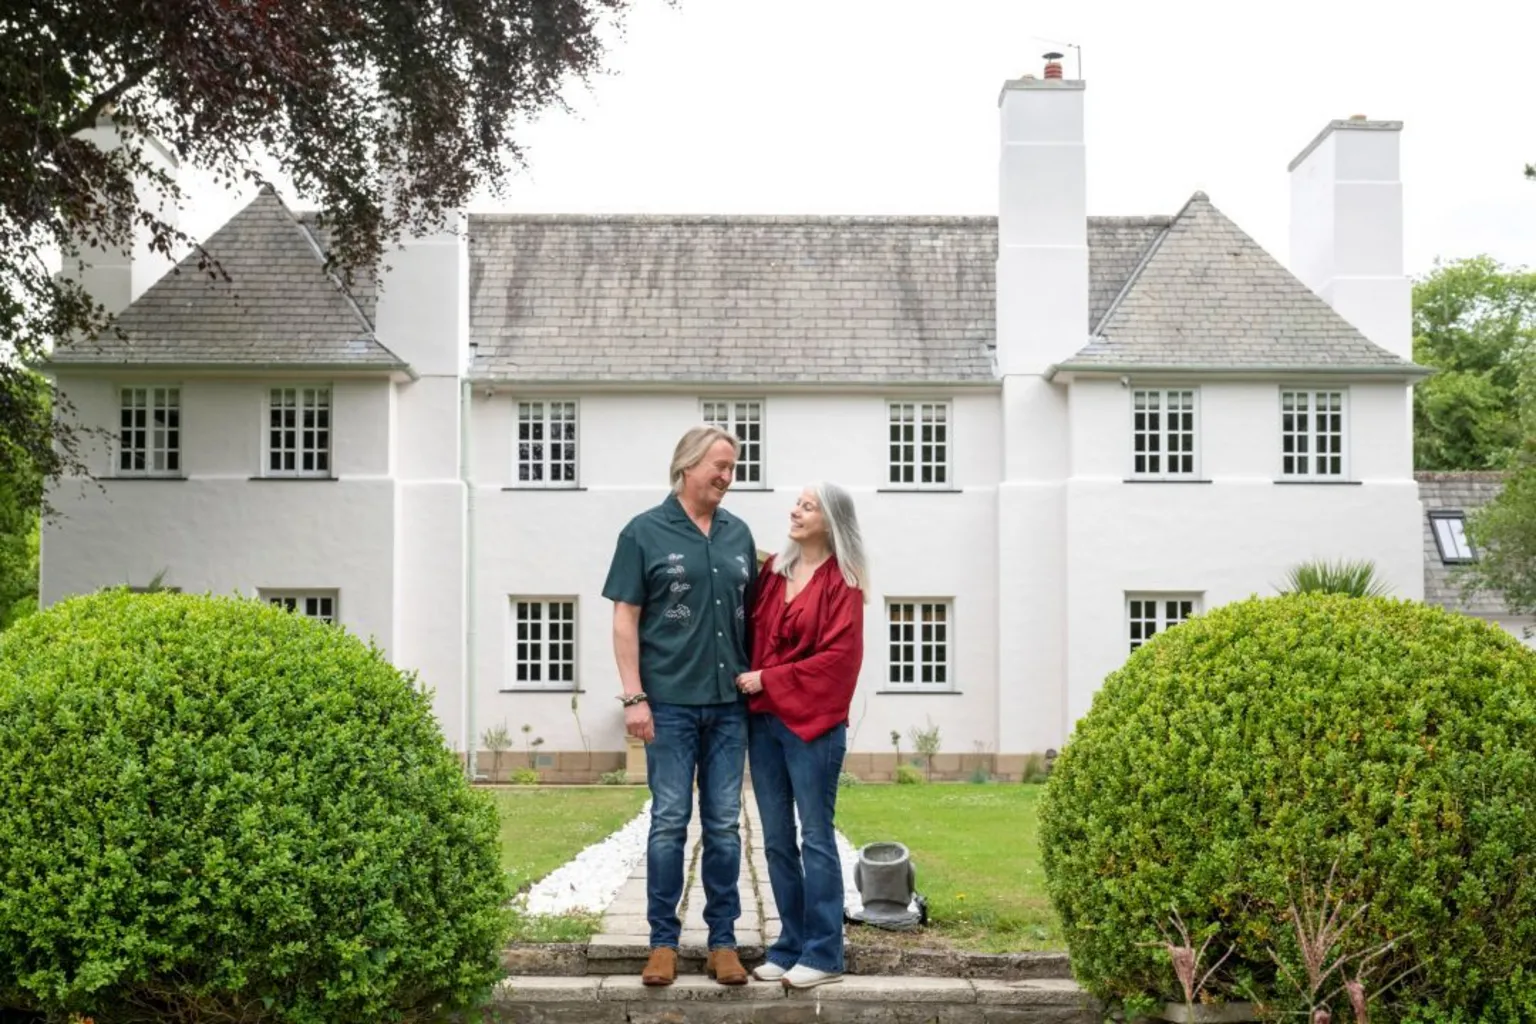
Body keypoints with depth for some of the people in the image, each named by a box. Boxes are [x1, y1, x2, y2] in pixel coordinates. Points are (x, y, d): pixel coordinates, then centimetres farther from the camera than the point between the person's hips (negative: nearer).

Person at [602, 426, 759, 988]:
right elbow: (625, 619, -4)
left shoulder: (739, 534, 10)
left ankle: (723, 940, 15)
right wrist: (634, 696, -10)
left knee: (725, 826, 7)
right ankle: (663, 941, 12)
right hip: (671, 703, -4)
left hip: (729, 703, 4)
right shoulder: (644, 532, -2)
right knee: (669, 823, 2)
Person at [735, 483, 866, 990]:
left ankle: (823, 954, 5)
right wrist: (749, 679, -3)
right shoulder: (773, 570, 11)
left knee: (816, 838, -1)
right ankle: (791, 946, 18)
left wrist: (768, 680, -12)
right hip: (763, 721, 6)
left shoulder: (841, 583, -5)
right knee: (777, 840, 9)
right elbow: (752, 633, 15)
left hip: (811, 723, -6)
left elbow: (839, 657, -12)